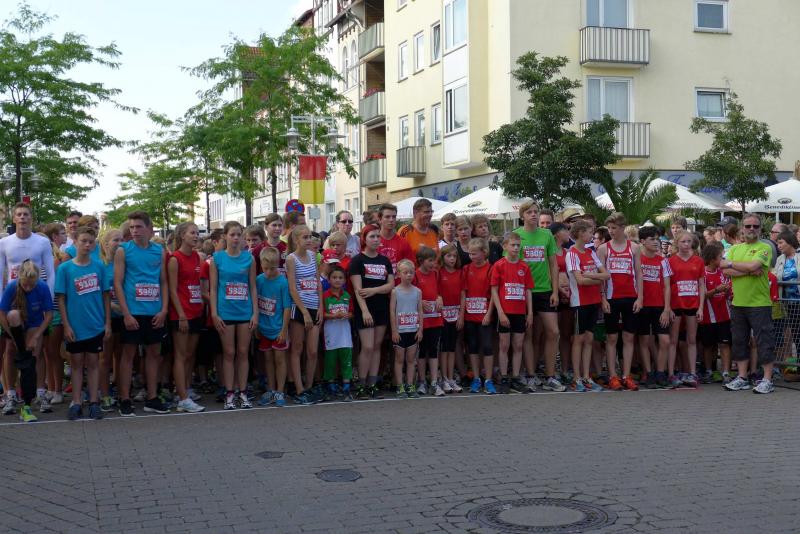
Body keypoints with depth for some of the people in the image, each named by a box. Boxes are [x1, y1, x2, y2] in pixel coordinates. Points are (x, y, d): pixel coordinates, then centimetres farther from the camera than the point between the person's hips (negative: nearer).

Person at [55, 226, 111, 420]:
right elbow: (61, 299, -2)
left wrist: (108, 323, 0)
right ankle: (76, 403, 15)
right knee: (76, 363, 8)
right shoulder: (65, 268, -3)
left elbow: (106, 296, 3)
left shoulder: (99, 267, 0)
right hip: (75, 326, -1)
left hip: (96, 325, 1)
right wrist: (66, 325, -7)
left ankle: (94, 402, 14)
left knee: (93, 362, 8)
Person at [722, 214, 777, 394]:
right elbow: (726, 271, -1)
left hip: (759, 303, -5)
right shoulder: (734, 249, 12)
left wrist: (730, 263, -6)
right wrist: (749, 271, -14)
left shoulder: (764, 248, -3)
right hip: (738, 303, 5)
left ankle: (767, 380, 5)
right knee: (739, 341, 11)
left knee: (764, 341, -2)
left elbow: (753, 265, -19)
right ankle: (742, 378, 20)